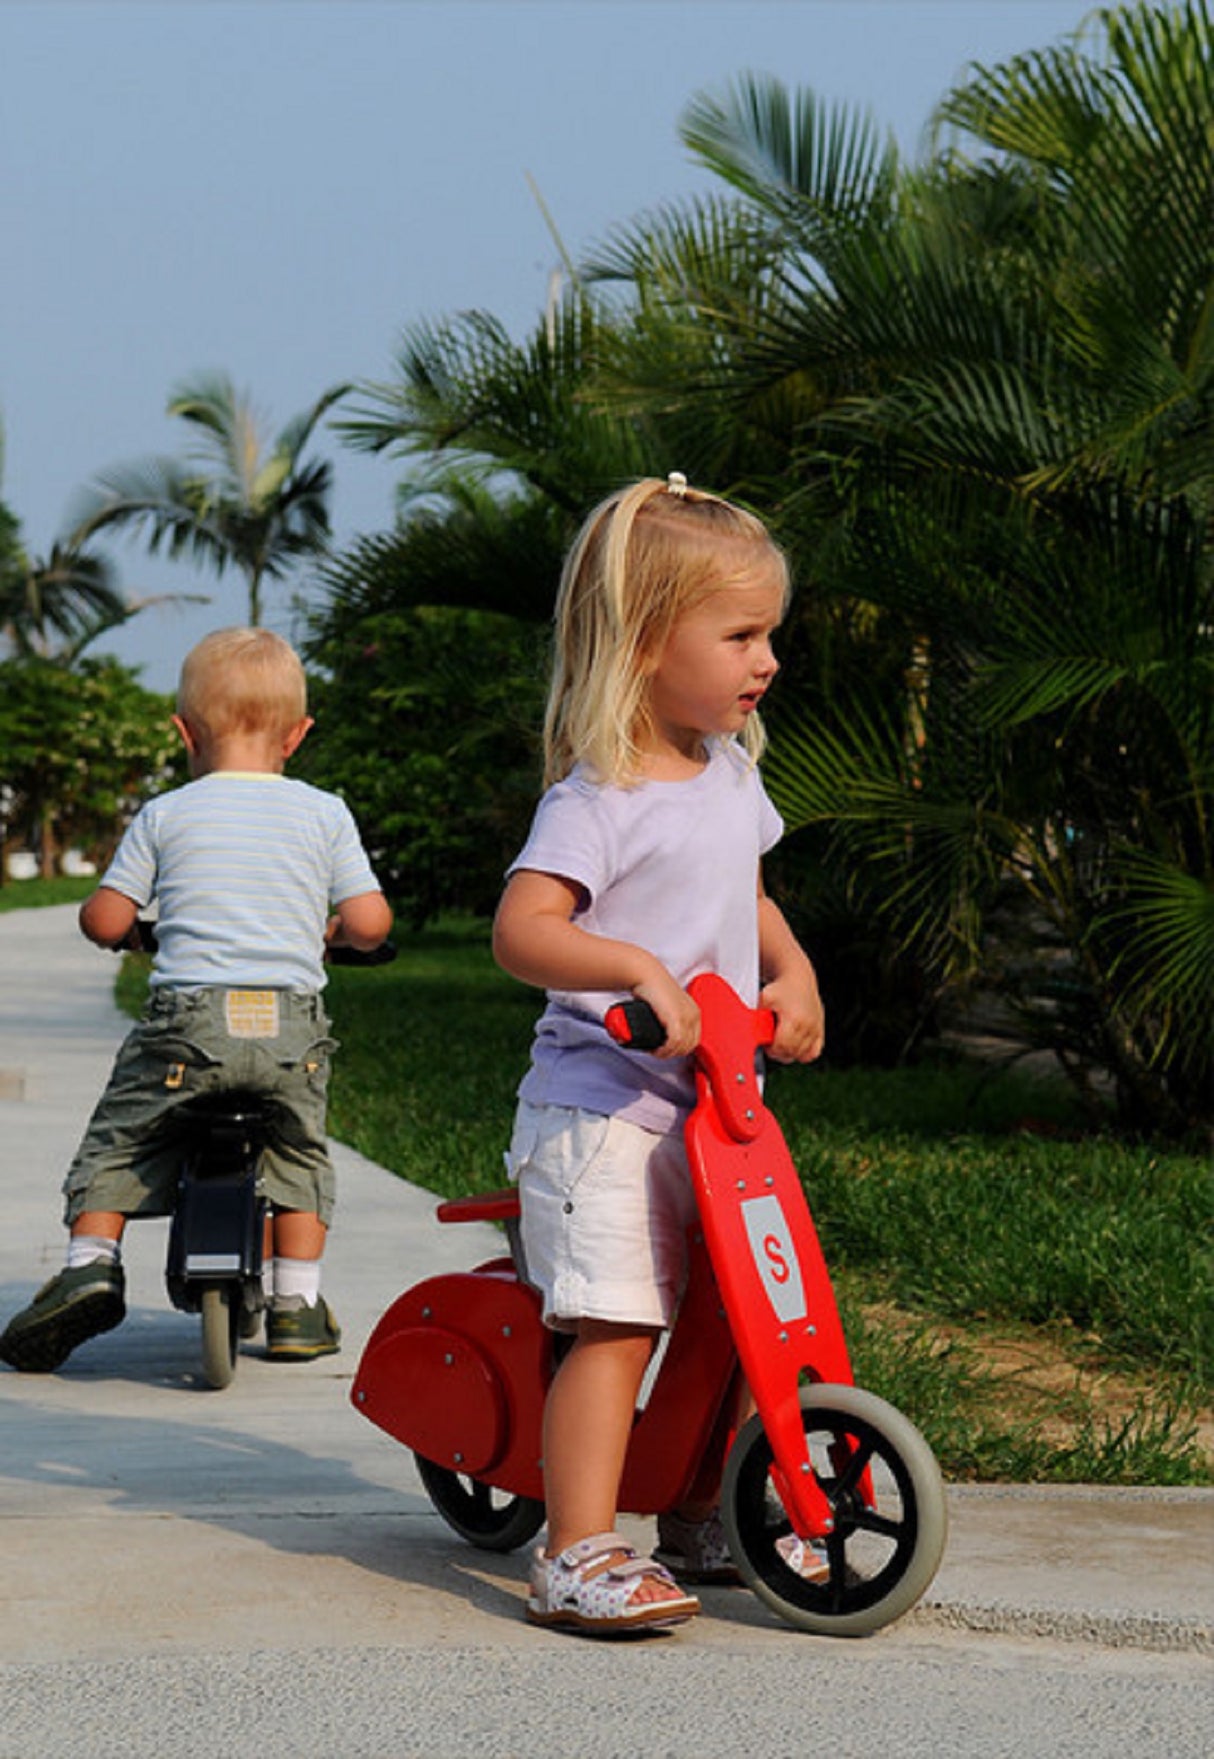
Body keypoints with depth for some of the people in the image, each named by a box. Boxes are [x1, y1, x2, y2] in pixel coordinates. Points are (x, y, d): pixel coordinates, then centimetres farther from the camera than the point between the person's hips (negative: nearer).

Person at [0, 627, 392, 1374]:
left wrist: (130, 934, 30)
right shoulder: (324, 814, 8)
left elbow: (103, 920, 7)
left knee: (116, 1141, 18)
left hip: (188, 1019, -1)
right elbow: (370, 921, 3)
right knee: (301, 1154, 22)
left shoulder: (165, 815, 6)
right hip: (293, 1024, 1)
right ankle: (297, 1302, 18)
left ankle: (92, 1260, 3)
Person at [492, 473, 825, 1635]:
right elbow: (522, 930, -25)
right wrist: (638, 969, -38)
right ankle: (577, 1555, -11)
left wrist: (791, 972, 9)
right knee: (613, 1325, -14)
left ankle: (701, 1516, 29)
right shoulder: (598, 797, -14)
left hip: (711, 1105, 8)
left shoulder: (730, 775, 12)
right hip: (602, 1110, -8)